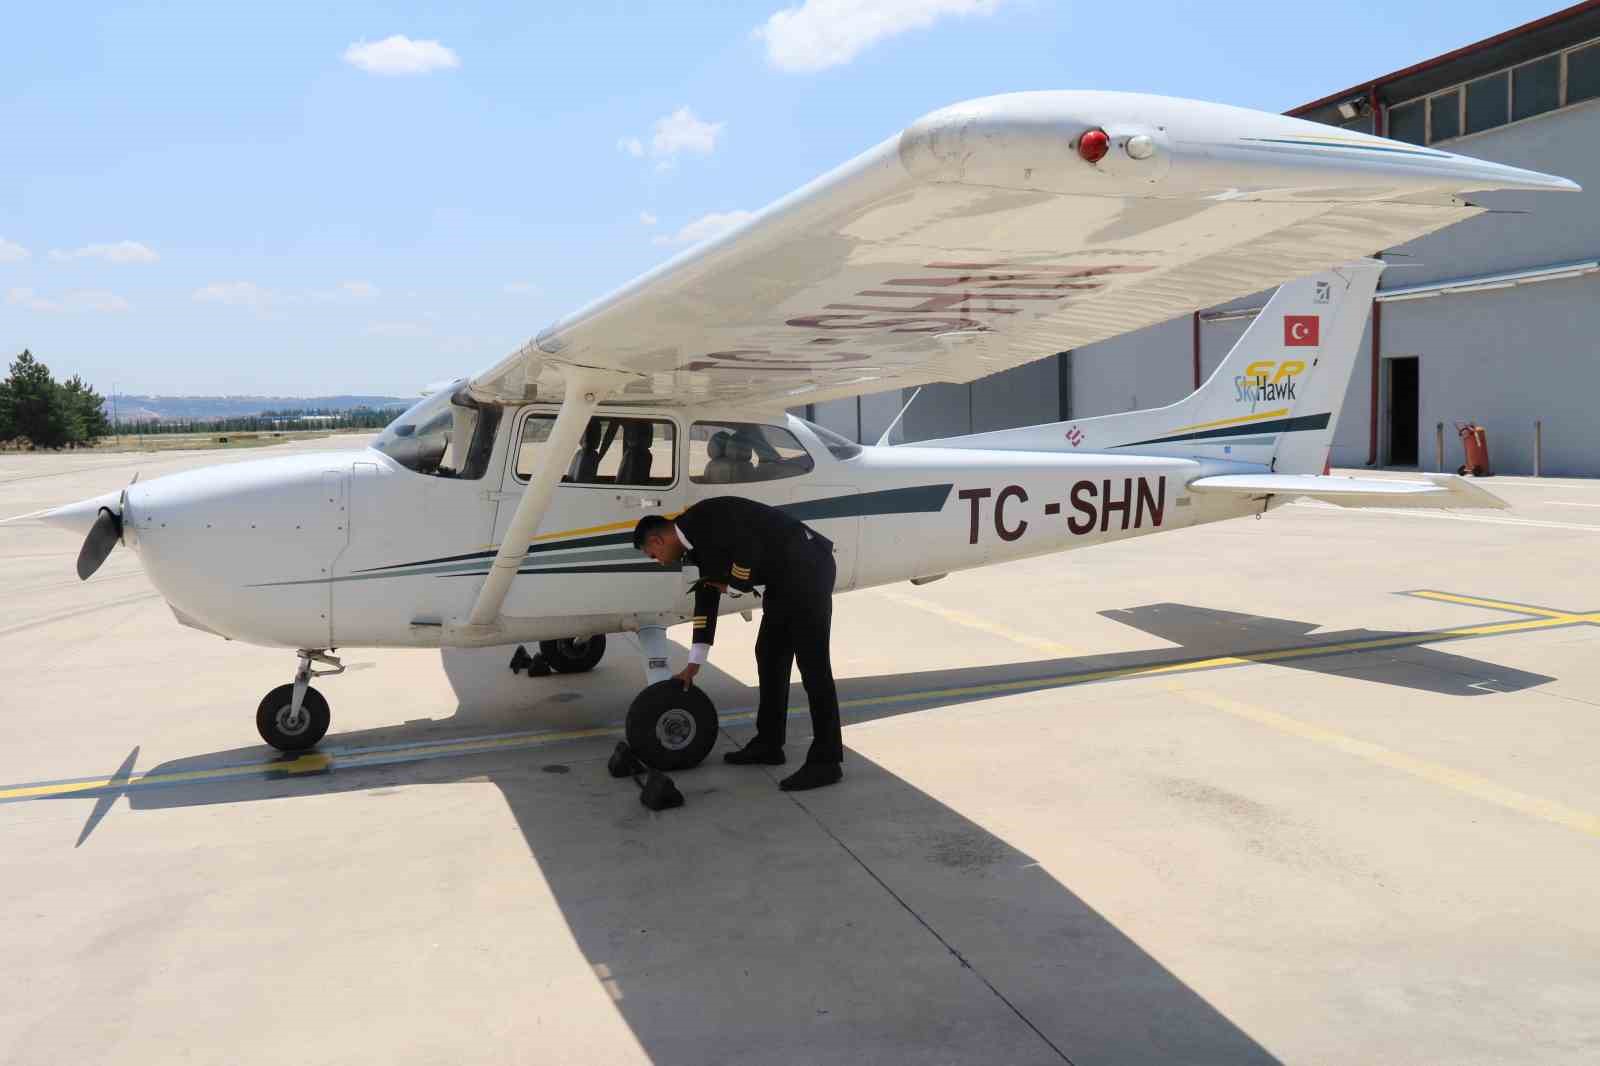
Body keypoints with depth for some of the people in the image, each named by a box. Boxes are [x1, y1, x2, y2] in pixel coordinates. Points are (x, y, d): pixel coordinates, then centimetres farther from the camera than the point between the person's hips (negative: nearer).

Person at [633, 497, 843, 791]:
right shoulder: (698, 541, 16)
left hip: (806, 566, -10)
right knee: (769, 656, 15)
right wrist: (694, 663, 26)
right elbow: (706, 596, 23)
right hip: (784, 578, 10)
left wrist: (733, 581, -4)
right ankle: (768, 745, 26)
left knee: (812, 662, -9)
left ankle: (826, 761, -5)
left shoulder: (706, 517, -14)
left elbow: (750, 550, -26)